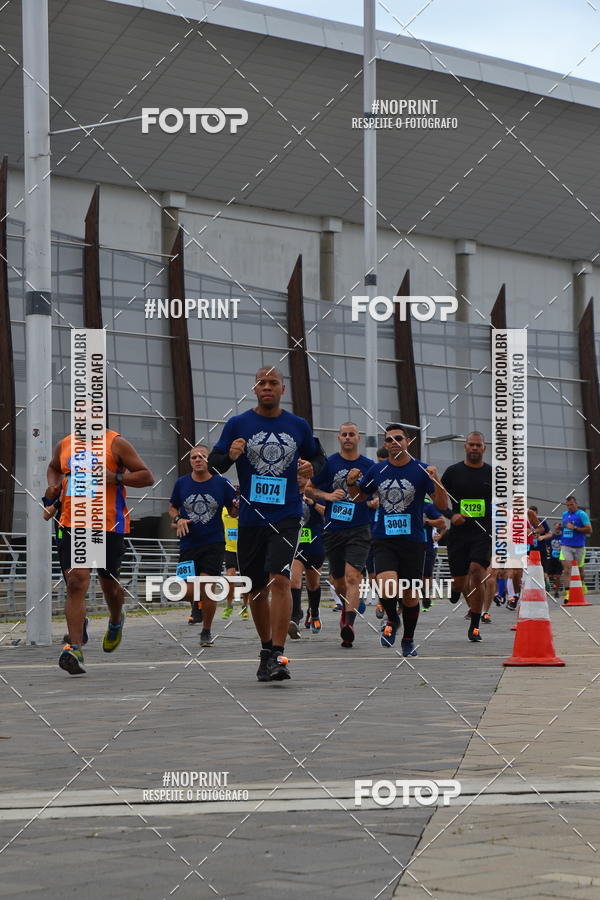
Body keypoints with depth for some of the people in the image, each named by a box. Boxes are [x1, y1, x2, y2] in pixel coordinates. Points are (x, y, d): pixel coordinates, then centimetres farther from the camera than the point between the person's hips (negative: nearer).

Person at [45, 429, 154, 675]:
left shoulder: (116, 443, -3)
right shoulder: (64, 445, 11)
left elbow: (147, 477, -3)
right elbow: (53, 468, 32)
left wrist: (116, 477, -18)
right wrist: (53, 486, 10)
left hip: (109, 525, -2)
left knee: (109, 583, 14)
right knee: (76, 582, -14)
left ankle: (116, 621, 48)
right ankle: (75, 649, -17)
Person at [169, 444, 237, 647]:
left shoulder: (221, 484, -1)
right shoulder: (181, 484, 3)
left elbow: (233, 512, 7)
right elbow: (172, 508, 17)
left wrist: (238, 507, -16)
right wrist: (178, 520, -5)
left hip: (214, 544, -2)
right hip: (188, 544, 2)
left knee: (207, 589, -11)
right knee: (189, 593, -5)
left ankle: (206, 632, 8)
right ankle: (201, 603, 34)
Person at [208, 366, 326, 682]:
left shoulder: (299, 426, 6)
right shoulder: (237, 425, 3)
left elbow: (319, 457, 20)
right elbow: (213, 464, 4)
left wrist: (312, 467, -3)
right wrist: (229, 456, -18)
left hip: (287, 516, -2)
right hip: (250, 518, 2)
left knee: (279, 580, -18)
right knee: (256, 588, 9)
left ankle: (277, 656, -20)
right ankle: (266, 649, 28)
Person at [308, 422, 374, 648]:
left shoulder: (368, 466, 4)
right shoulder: (328, 463, 3)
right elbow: (309, 489, 9)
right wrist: (327, 496, -7)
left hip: (359, 529, -2)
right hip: (333, 528, 2)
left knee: (353, 576, -18)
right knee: (338, 579, 12)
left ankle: (349, 624, -28)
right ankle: (346, 608, 42)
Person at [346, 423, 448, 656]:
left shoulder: (421, 470, -3)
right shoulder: (377, 470, 6)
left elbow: (442, 505, -7)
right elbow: (359, 497, 19)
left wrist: (435, 481, -24)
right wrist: (351, 483, -2)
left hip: (413, 541, -1)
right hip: (383, 540, 1)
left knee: (410, 596, 7)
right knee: (387, 588, -22)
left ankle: (408, 640, 30)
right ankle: (392, 620, 10)